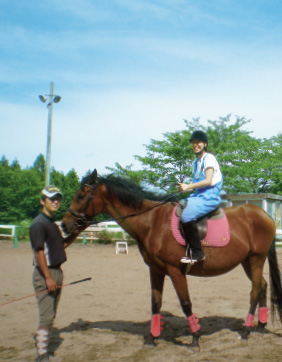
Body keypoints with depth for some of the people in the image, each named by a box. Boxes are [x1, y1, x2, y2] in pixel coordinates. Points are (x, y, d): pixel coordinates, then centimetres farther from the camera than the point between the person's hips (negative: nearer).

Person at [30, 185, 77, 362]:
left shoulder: (53, 224, 14)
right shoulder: (39, 223, -14)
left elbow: (62, 244, 25)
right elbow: (39, 251, -20)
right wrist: (48, 278, -23)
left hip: (56, 272, 9)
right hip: (45, 274, -9)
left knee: (51, 316, 15)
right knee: (46, 317, -6)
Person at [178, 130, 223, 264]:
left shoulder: (209, 158, -7)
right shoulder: (196, 162, 19)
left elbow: (208, 181, -16)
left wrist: (188, 186, -19)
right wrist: (186, 187, 2)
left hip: (209, 197, -10)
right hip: (199, 195, 10)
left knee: (186, 216, -27)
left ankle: (197, 253, -19)